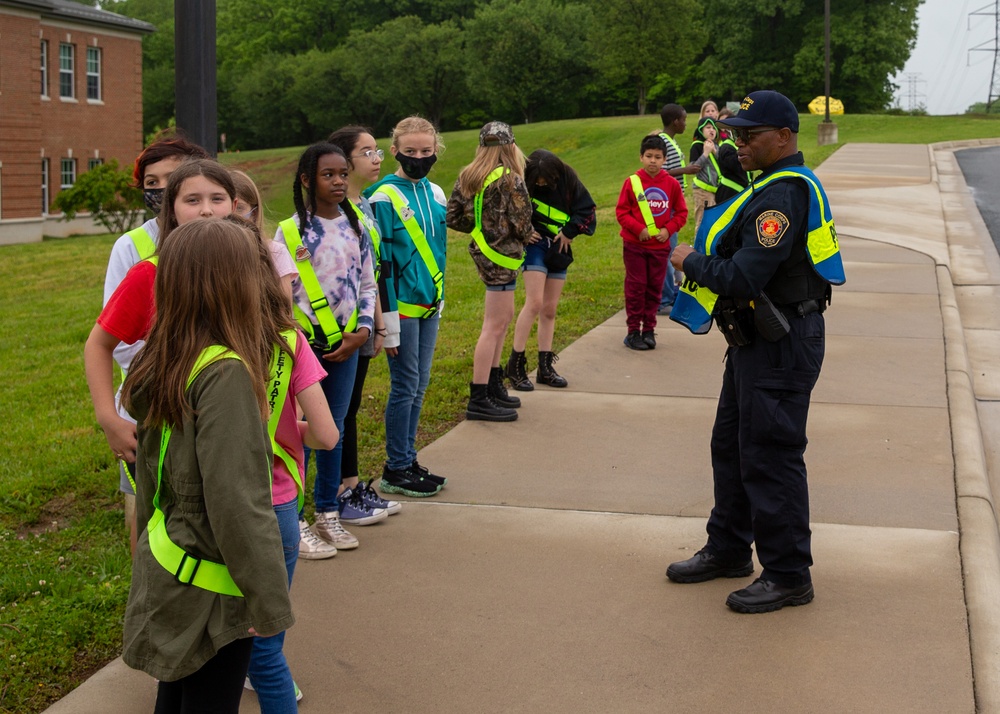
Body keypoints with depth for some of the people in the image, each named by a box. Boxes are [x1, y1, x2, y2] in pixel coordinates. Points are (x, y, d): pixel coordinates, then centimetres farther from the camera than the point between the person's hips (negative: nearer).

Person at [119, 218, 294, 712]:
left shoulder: (160, 364, 2)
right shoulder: (225, 373, -24)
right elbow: (236, 500, -24)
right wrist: (269, 601, -17)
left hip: (165, 569, 8)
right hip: (208, 591, -8)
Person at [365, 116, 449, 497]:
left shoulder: (436, 193, 10)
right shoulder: (384, 197, -12)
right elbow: (380, 259, -13)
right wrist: (387, 318, -15)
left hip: (429, 304, 7)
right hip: (402, 305, -7)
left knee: (419, 384, 12)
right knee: (405, 386, -1)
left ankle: (408, 461, 22)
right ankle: (395, 470, 9)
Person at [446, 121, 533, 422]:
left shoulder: (467, 177, 5)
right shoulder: (510, 180, -15)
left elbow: (453, 217, 5)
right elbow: (520, 223, -15)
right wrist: (526, 237, 6)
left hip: (482, 251, 8)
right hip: (501, 255, -8)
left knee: (505, 317, 22)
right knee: (494, 325, -4)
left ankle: (494, 385, 30)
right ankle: (479, 400, -2)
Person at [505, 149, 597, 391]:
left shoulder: (568, 179, -5)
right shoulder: (523, 181, -11)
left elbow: (587, 209, 1)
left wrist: (569, 232, -8)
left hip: (559, 247, 4)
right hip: (535, 244, -3)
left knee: (550, 309, 7)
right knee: (534, 303, -15)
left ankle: (545, 367, 12)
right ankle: (515, 364, -10)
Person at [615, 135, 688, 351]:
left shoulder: (671, 183, -1)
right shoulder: (632, 182, -7)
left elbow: (681, 212, 6)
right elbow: (621, 211, -4)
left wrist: (668, 229, -9)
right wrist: (638, 228, -15)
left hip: (660, 245, 2)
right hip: (634, 244, -2)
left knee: (654, 288, 8)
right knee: (636, 287, 2)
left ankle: (649, 329, 19)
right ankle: (633, 331, 9)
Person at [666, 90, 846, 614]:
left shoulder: (783, 196, -22)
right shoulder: (778, 184, 13)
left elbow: (743, 280, -28)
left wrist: (690, 261, -12)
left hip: (779, 348, -11)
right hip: (757, 340, 11)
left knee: (769, 458, -4)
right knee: (732, 445, 19)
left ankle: (788, 575, 7)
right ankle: (729, 550, 33)